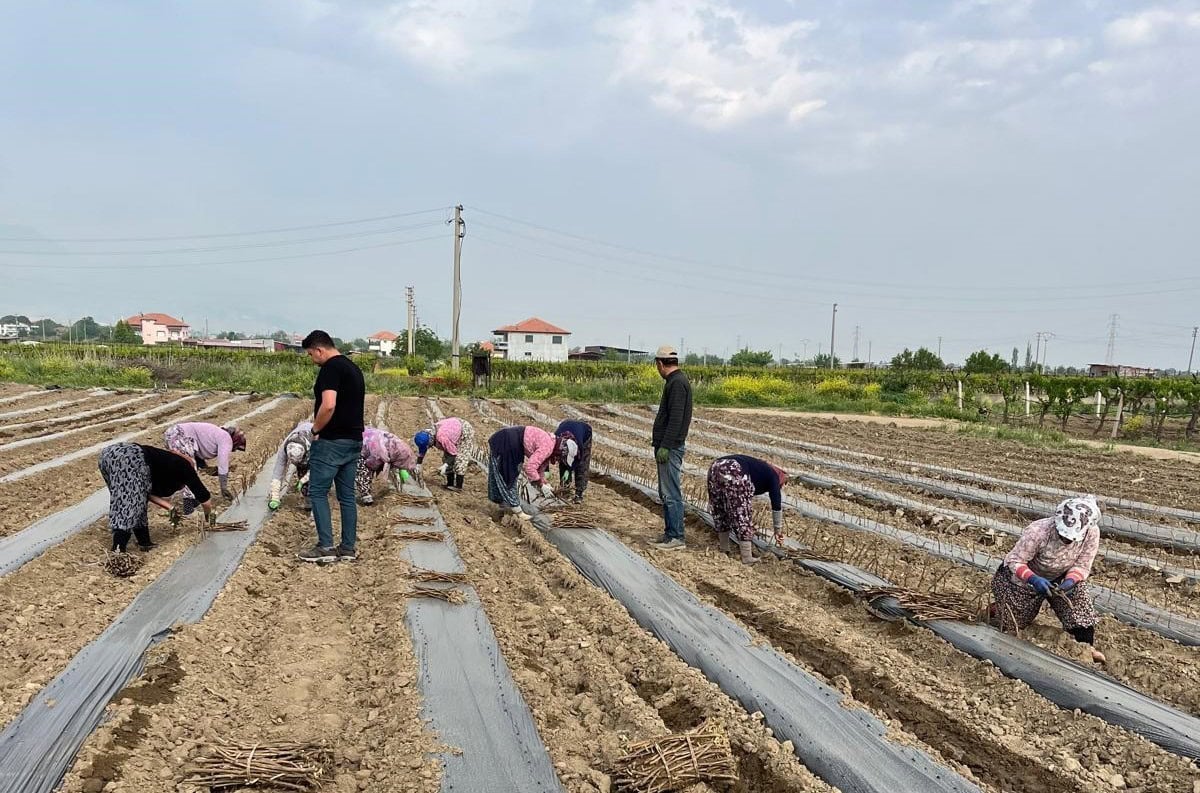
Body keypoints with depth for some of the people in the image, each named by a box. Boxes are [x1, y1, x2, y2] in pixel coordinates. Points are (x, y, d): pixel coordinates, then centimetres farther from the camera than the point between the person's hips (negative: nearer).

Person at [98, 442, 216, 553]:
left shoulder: (167, 462, 35)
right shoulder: (184, 466, 17)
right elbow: (204, 497, 20)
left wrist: (170, 508, 33)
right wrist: (209, 514, 38)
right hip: (130, 458, -9)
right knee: (128, 503, -12)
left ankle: (144, 542, 22)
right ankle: (117, 551, -24)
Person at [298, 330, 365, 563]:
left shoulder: (331, 368, -14)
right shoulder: (353, 368, 16)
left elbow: (328, 405, -26)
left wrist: (315, 429, -11)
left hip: (332, 441, -9)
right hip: (354, 440, 9)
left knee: (318, 491, 0)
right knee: (347, 495, 11)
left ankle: (325, 547, -1)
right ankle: (348, 548, 14)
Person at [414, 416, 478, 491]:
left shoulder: (442, 438, -42)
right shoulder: (426, 435, -18)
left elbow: (453, 453, -31)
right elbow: (421, 452, -3)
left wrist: (445, 465, -39)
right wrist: (418, 465, -8)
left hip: (465, 430, -9)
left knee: (460, 457, -14)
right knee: (446, 457, 5)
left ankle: (458, 486, -14)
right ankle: (450, 484, 12)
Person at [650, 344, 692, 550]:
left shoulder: (677, 383, -16)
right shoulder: (674, 382, 16)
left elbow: (676, 419, -22)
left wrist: (665, 446, -23)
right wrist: (659, 440, 23)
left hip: (670, 448, -11)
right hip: (667, 446, 11)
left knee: (671, 494, -6)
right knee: (666, 493, 15)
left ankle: (676, 537, -2)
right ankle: (670, 534, 21)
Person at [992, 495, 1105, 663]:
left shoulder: (1092, 533, -27)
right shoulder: (1038, 531, -38)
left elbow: (1082, 566, -16)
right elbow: (1015, 561, -31)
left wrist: (1070, 581, -37)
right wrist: (1033, 579, -48)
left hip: (1061, 578, 3)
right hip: (1026, 578, -3)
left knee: (1081, 605, -23)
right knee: (1012, 623, 7)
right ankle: (1001, 605, 37)